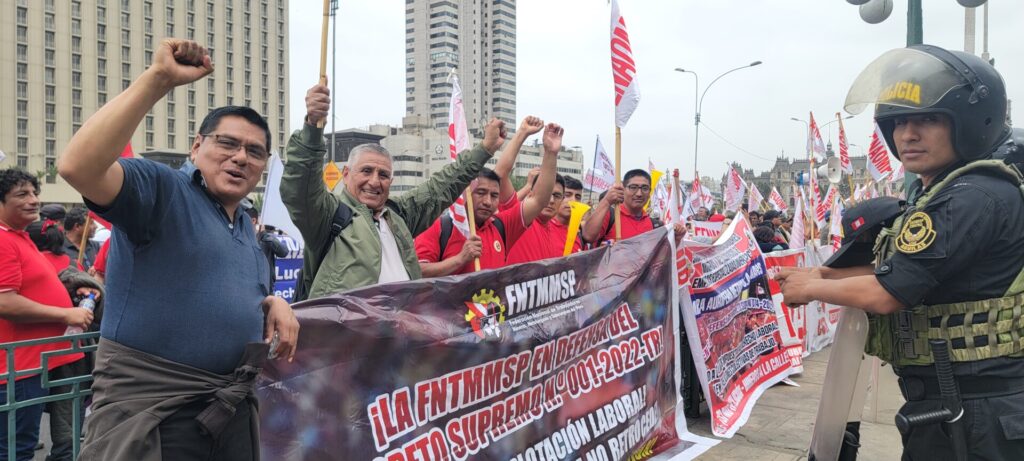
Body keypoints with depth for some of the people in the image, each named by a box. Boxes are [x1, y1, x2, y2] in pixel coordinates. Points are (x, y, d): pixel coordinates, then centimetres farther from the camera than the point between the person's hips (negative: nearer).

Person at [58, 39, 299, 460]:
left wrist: (273, 302, 4)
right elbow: (77, 166, -27)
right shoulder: (160, 188, -9)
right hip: (149, 410, -7)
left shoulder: (246, 227, 14)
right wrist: (158, 79, -28)